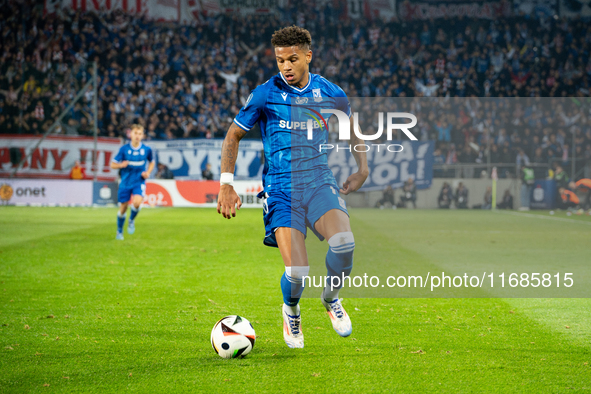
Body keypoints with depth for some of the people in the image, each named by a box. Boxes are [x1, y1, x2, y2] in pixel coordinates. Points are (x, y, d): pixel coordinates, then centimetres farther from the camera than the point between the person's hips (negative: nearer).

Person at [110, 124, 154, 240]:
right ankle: (119, 231, 29)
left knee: (137, 202, -26)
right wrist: (121, 165, -23)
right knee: (123, 208, 5)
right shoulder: (124, 149, -6)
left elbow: (151, 162, 17)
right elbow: (112, 165, -1)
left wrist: (148, 172, -2)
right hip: (125, 182, 0)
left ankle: (132, 220, 6)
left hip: (139, 182, 0)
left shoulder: (147, 149, -2)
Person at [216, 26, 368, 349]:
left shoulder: (330, 93, 4)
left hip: (319, 181, 2)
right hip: (280, 189, -2)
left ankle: (331, 298, 6)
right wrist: (226, 185, 1)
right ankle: (291, 310, 20)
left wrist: (363, 168, 18)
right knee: (297, 272, -19)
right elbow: (233, 136, 7)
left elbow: (350, 127, 25)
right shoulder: (265, 95, -3)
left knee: (344, 243, -28)